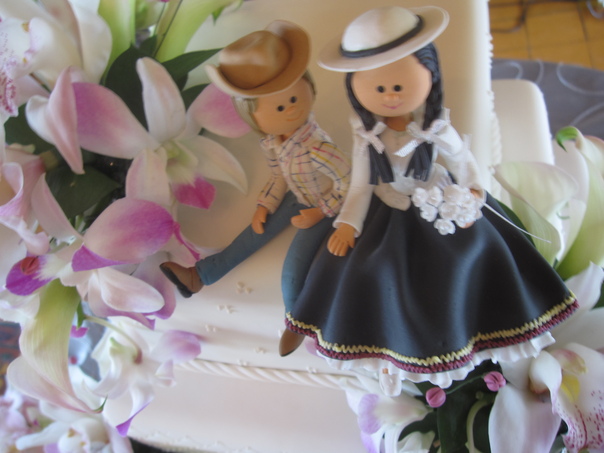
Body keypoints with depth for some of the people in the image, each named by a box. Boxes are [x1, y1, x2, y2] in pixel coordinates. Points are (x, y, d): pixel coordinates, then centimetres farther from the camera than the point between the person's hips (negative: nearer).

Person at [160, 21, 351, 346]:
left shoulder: (316, 148, -38)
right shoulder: (271, 142, -15)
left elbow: (349, 180, -28)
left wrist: (320, 212, -19)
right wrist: (265, 206, -3)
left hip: (323, 207, -6)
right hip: (297, 197, 6)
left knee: (292, 271, -12)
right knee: (256, 232, 10)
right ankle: (202, 273, 23)